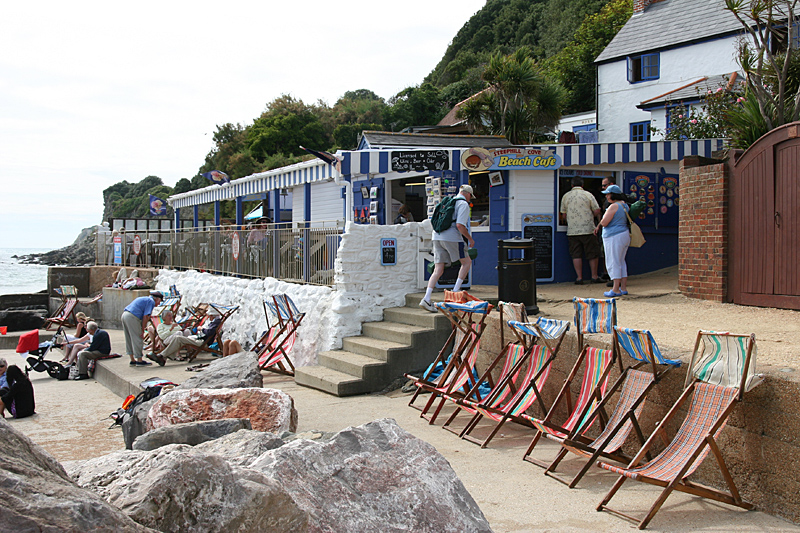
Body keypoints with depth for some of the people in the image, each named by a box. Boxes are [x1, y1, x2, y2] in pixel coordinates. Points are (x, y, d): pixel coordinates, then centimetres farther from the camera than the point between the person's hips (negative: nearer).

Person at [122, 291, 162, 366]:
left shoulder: (143, 299, 27)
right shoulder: (151, 301, 0)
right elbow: (146, 316, -11)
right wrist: (143, 331, -9)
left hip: (124, 314, 10)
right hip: (132, 317, -10)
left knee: (129, 340, 15)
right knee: (137, 340, -1)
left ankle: (133, 360, 21)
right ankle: (139, 361, 4)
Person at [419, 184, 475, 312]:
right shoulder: (464, 204, -2)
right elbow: (460, 225, -15)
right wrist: (470, 239, -2)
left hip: (437, 236, 7)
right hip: (452, 237, -7)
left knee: (438, 270, 5)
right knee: (467, 262, 12)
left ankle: (426, 299, -7)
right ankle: (455, 291, 5)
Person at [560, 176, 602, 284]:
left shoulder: (565, 196, 5)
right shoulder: (588, 195, -1)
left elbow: (563, 216, 9)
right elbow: (597, 212, -1)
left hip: (572, 230, 2)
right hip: (588, 230, -2)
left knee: (576, 255, 6)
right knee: (592, 254, 8)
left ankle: (579, 277, 3)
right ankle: (594, 276, 13)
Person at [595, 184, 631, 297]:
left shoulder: (614, 206, -17)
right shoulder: (624, 205, 13)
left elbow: (604, 223, -19)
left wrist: (602, 220, 4)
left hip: (614, 237, -10)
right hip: (624, 235, 10)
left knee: (613, 263, -5)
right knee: (621, 262, 15)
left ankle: (616, 289, -5)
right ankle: (623, 288, 16)